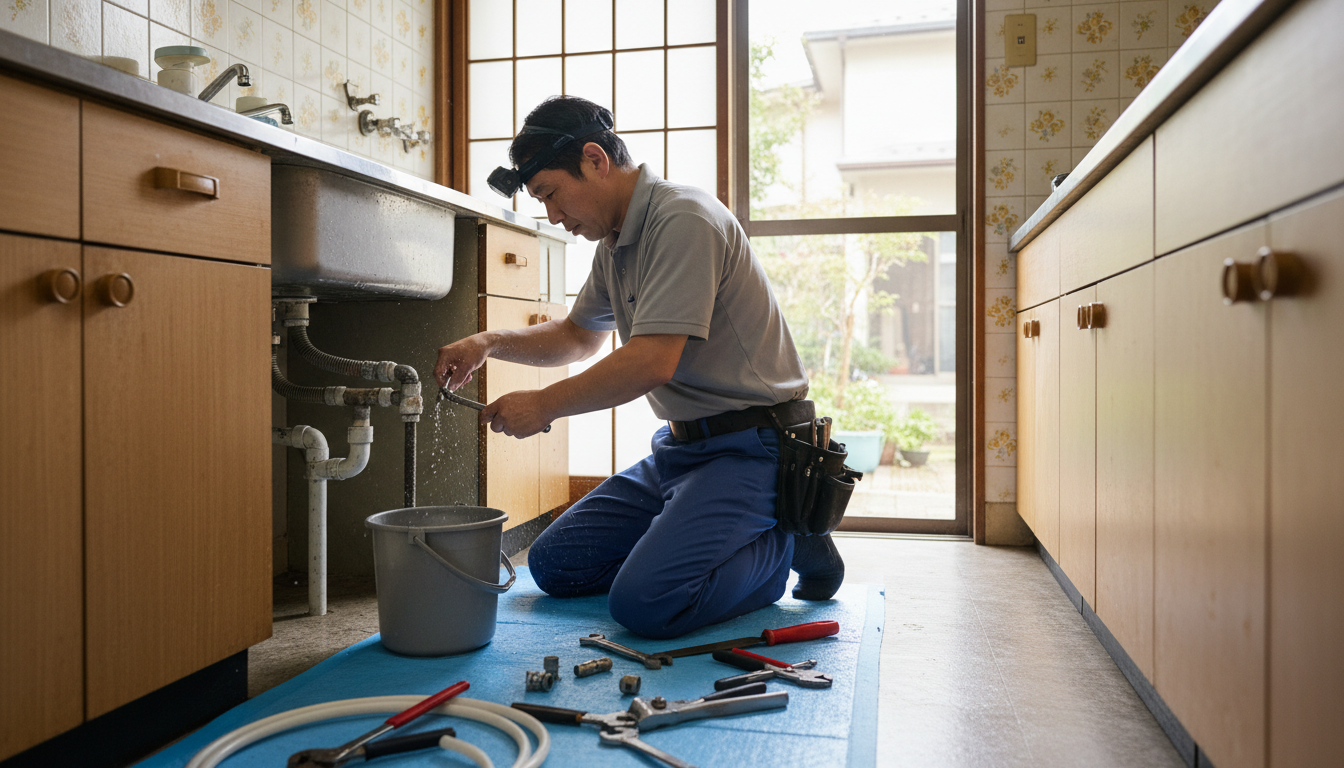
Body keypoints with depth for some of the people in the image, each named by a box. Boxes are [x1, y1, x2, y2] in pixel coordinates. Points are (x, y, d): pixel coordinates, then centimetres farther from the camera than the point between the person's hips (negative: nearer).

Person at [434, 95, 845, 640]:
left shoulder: (683, 221, -18)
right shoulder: (615, 241, 13)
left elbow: (653, 362, -27)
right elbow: (578, 336, 27)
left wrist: (544, 406, -14)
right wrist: (491, 343, 11)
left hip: (749, 447, -9)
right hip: (679, 446, 10)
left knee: (645, 603, -24)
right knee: (554, 565, 6)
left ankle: (786, 542, 0)